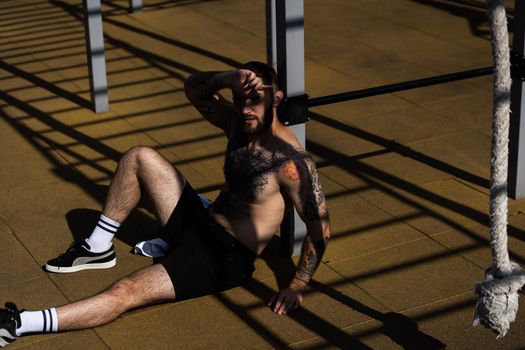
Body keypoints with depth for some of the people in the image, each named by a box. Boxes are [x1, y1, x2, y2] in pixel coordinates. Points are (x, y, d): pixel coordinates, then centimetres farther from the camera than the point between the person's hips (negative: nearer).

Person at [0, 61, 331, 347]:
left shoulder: (291, 159, -22)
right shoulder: (239, 122, 1)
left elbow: (321, 228, -19)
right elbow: (193, 88, 5)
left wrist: (297, 286, -20)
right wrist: (229, 79, -16)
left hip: (226, 259, -9)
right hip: (198, 223, 9)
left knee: (125, 292, -24)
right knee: (140, 157, 6)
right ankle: (98, 249, 10)